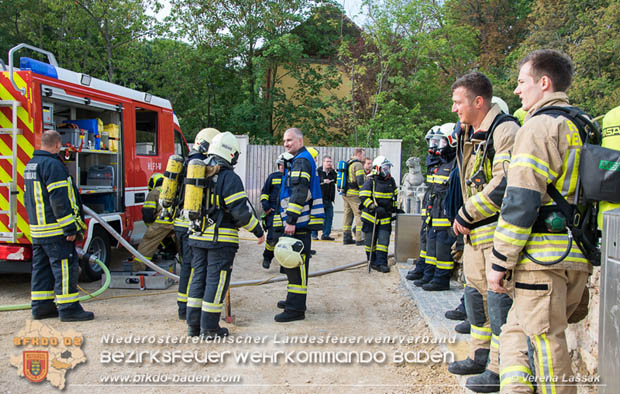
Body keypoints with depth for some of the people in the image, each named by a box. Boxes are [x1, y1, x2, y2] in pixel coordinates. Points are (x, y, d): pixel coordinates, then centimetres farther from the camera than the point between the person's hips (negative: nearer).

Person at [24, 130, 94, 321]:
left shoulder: (31, 164, 16)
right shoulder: (53, 165, -15)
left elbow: (28, 197, 23)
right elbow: (59, 199, -21)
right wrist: (70, 228, -20)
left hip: (38, 228, 10)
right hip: (55, 229, -10)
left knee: (41, 268, 14)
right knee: (65, 266, -6)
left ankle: (40, 306, 20)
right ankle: (68, 308, -4)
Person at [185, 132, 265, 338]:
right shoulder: (230, 178, -13)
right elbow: (240, 211, -17)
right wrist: (258, 231, -7)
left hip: (198, 237, 7)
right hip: (221, 239, -7)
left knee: (199, 278, 14)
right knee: (216, 281, 1)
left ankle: (193, 324, 19)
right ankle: (209, 328, 7)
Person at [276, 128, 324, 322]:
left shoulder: (301, 161, -12)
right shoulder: (300, 160, 21)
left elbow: (300, 193, -22)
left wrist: (291, 220, -24)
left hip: (300, 222, -11)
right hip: (299, 222, 11)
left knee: (296, 264, -9)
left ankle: (296, 309, -5)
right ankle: (294, 299, 31)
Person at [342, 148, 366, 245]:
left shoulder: (347, 163, 18)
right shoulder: (358, 165, -11)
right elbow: (360, 181, -19)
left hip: (345, 194, 9)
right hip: (355, 194, -9)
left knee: (348, 215, 12)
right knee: (359, 215, -5)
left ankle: (346, 238, 14)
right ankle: (359, 239, -8)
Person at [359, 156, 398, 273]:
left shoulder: (391, 181, 7)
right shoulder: (371, 181, -10)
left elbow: (395, 195, 24)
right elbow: (363, 196, -16)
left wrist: (394, 208, 20)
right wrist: (375, 207, -25)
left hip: (386, 216, 4)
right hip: (371, 215, -4)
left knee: (384, 240, -5)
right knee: (371, 240, 6)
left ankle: (381, 263, -3)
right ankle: (372, 262, 20)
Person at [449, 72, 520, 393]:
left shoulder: (504, 130, -14)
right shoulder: (468, 134, 14)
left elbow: (504, 185, -23)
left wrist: (466, 215, -17)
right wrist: (465, 218, 10)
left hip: (499, 229, -9)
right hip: (474, 231, 9)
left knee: (499, 296, -4)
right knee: (476, 292, 15)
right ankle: (480, 356, 30)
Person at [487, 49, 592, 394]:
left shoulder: (539, 126, -9)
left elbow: (521, 202, -16)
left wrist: (500, 262, -11)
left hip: (543, 255, -8)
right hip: (580, 258, 8)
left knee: (545, 340, 0)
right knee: (516, 330, 15)